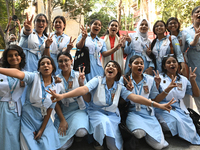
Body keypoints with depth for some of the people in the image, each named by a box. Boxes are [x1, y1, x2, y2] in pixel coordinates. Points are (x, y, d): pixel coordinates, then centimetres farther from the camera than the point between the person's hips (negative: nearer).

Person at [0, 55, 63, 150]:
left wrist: (42, 129, -2)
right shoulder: (34, 77, -11)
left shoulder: (57, 87, -4)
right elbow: (18, 73, -32)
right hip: (28, 118, -2)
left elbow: (50, 109, -2)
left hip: (44, 120, 3)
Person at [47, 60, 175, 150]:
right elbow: (84, 89, -21)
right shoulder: (97, 80, -5)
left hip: (112, 114, 2)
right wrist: (62, 96, -39)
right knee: (104, 122, -36)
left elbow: (134, 97, -8)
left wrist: (157, 105, -20)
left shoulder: (120, 87, 3)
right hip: (96, 112, -2)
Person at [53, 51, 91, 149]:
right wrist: (62, 120, -8)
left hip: (78, 110, -1)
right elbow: (56, 102, 2)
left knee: (81, 132, -32)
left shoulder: (79, 76, -3)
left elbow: (87, 99, -6)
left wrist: (81, 83, -21)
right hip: (62, 112, 1)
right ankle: (71, 134, 16)